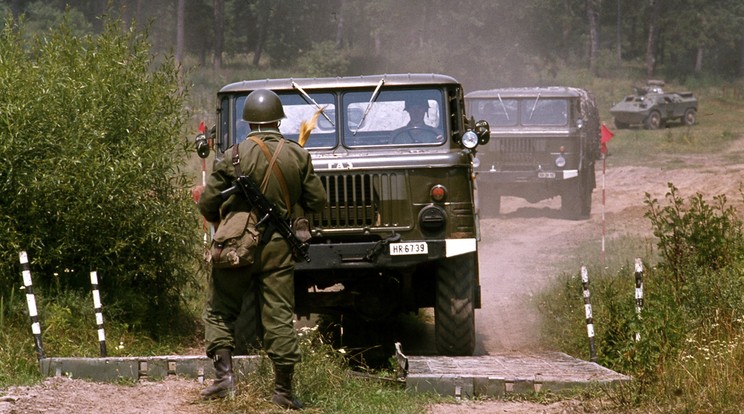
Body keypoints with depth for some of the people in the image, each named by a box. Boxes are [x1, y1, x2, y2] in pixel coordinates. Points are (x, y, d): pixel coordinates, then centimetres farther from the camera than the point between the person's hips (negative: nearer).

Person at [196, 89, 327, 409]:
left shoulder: (235, 156, -8)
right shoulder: (298, 156, -1)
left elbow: (207, 205, -4)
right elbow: (317, 202, 7)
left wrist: (221, 220, 18)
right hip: (278, 246, 2)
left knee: (220, 310, 11)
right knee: (279, 316, 6)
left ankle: (224, 373, -3)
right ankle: (283, 389, 6)